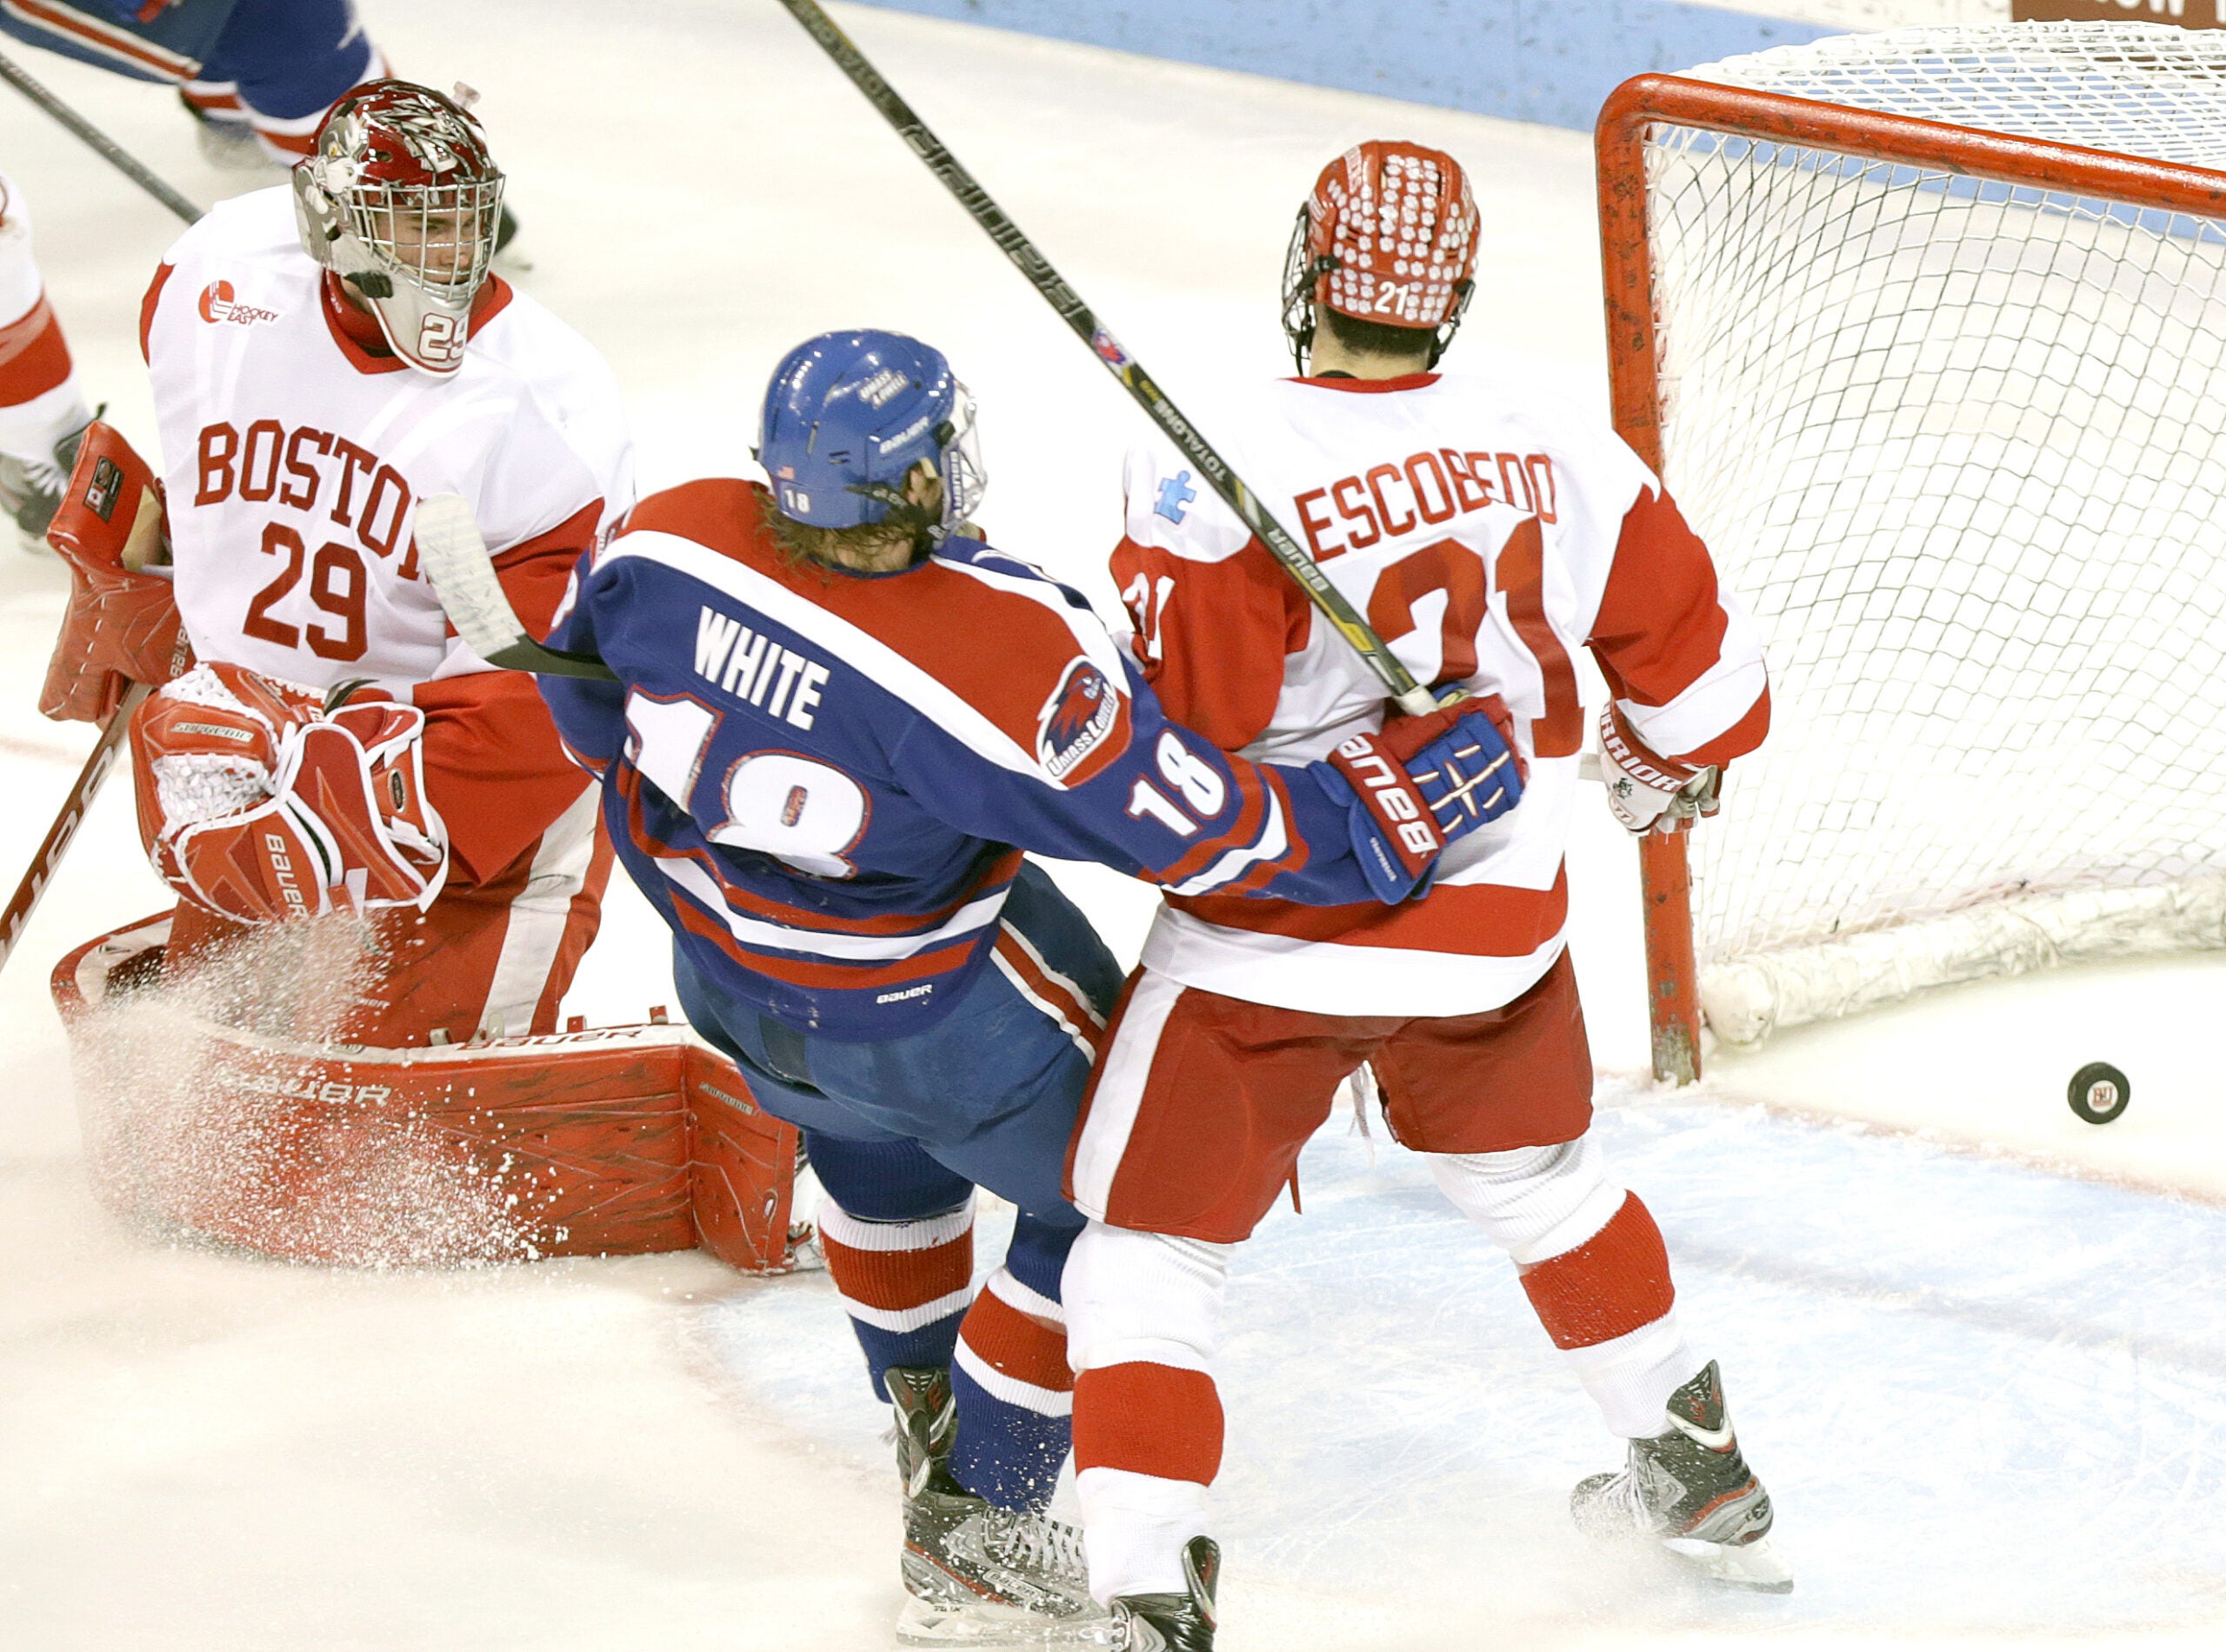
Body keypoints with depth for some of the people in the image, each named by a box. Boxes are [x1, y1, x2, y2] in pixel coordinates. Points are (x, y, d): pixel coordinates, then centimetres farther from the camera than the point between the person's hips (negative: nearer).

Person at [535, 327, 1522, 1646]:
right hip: (918, 1011, -6)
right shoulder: (1008, 654, -36)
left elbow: (584, 697, 1)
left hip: (723, 969, 6)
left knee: (879, 1132, 36)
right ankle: (972, 1542, 18)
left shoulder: (667, 544, -21)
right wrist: (1394, 804, -21)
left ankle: (926, 1421, 55)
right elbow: (1191, 829, -30)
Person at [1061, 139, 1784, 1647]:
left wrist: (1157, 546, -4)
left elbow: (1184, 716, -20)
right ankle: (1702, 1478, 44)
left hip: (1269, 940, -5)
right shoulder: (1555, 453, -5)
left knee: (1148, 1247, 5)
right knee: (1538, 1175, 30)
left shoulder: (1239, 484, -21)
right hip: (1492, 931, 5)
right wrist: (1671, 763, 28)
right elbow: (1686, 641, 7)